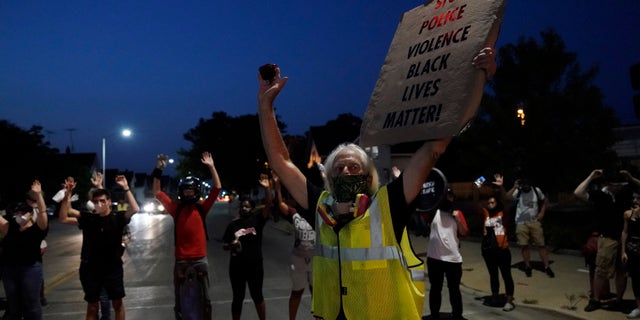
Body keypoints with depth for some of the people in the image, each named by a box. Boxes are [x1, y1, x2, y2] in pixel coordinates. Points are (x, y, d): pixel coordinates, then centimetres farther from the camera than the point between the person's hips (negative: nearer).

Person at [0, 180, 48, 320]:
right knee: (12, 304, 16)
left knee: (31, 304, 4)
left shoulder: (37, 229, -4)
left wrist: (38, 195, -30)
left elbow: (43, 212, -18)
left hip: (30, 269, -4)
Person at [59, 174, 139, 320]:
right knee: (92, 305, 14)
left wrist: (126, 188, -27)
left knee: (117, 303, 11)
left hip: (113, 268, -1)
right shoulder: (87, 218, -3)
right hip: (90, 268, 2)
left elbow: (134, 209, -25)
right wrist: (67, 194, -17)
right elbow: (64, 219, -9)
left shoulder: (117, 217, -9)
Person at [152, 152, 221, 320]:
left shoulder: (202, 208, 1)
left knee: (203, 299, 11)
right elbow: (157, 192, 4)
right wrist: (158, 170, -4)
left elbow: (217, 188, -3)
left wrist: (211, 166, -7)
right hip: (181, 259, 1)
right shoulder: (176, 208, 3)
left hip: (200, 259, 0)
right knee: (181, 300, 12)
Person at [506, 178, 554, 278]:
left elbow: (544, 201, 14)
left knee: (541, 244, 0)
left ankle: (547, 267, 9)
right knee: (524, 245, 3)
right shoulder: (517, 192, -6)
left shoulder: (536, 190, -1)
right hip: (521, 223, -1)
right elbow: (506, 197, -23)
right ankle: (528, 266, 17)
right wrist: (514, 187, -27)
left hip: (535, 222, 1)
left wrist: (542, 212, 2)